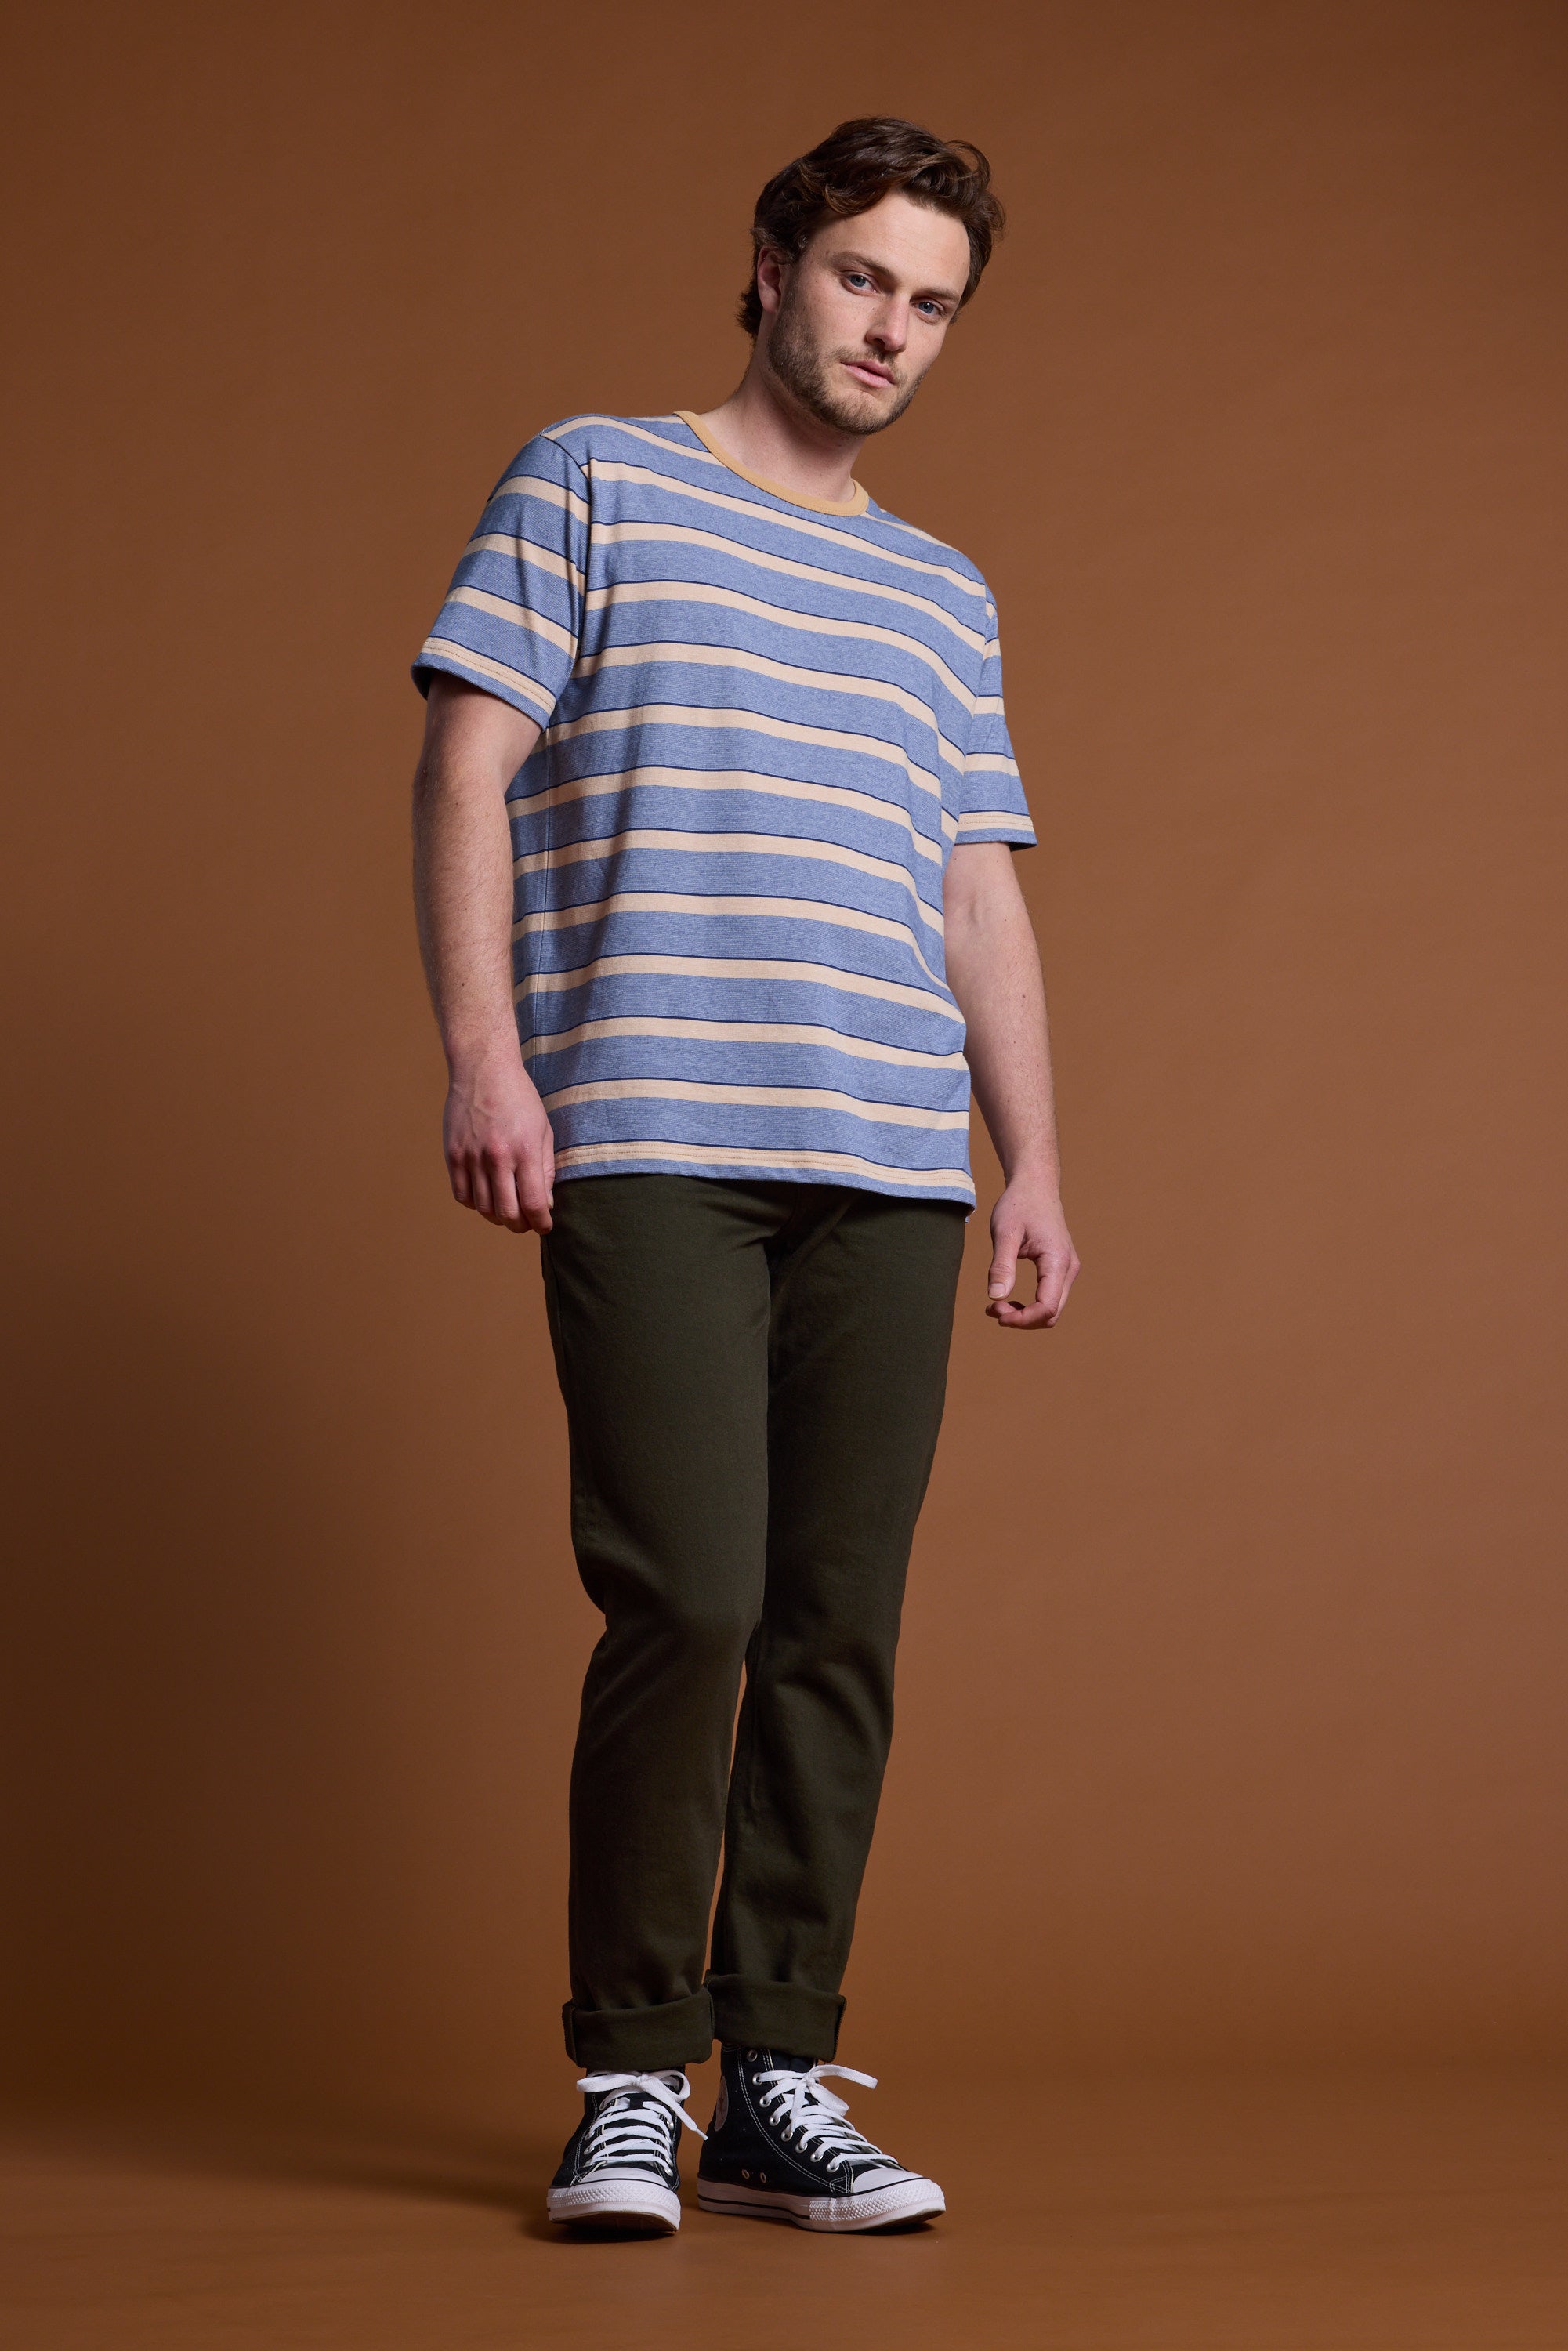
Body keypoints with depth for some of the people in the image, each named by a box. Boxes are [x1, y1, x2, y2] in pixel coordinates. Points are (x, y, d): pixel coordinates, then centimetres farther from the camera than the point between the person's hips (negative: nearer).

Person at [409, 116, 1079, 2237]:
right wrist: (482, 1050, -9)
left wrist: (1033, 1164, 13)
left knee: (840, 1629, 1)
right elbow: (464, 773, 3)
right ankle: (631, 2079, 3)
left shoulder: (946, 597, 24)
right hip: (648, 1151, -4)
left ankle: (780, 2087, 9)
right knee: (688, 1601, -12)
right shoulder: (591, 485, 11)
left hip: (892, 1172, 5)